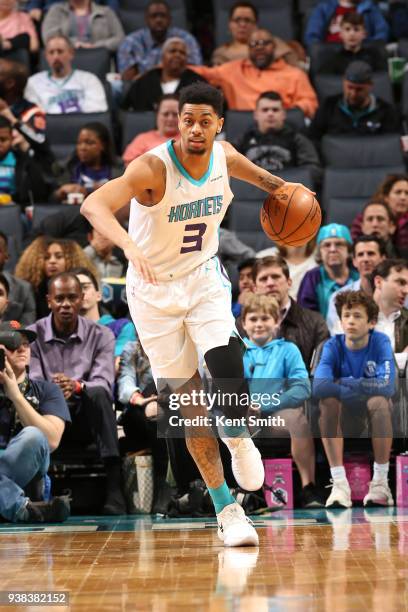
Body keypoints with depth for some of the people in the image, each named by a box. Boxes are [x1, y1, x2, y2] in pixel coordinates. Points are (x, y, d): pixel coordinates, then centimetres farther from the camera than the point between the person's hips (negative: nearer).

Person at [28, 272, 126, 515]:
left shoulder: (101, 335, 3)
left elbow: (104, 383, -13)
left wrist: (76, 386, -36)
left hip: (86, 421, 0)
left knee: (98, 393, -34)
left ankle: (114, 487, -39)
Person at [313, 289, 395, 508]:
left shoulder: (380, 342, -13)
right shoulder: (333, 346, -10)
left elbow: (387, 386, -29)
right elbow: (319, 387, -28)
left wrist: (344, 383, -23)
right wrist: (363, 388, -29)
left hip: (376, 416, -1)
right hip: (346, 418, 2)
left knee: (378, 400, -34)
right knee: (327, 400, -29)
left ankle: (381, 482, -25)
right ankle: (339, 483, -31)